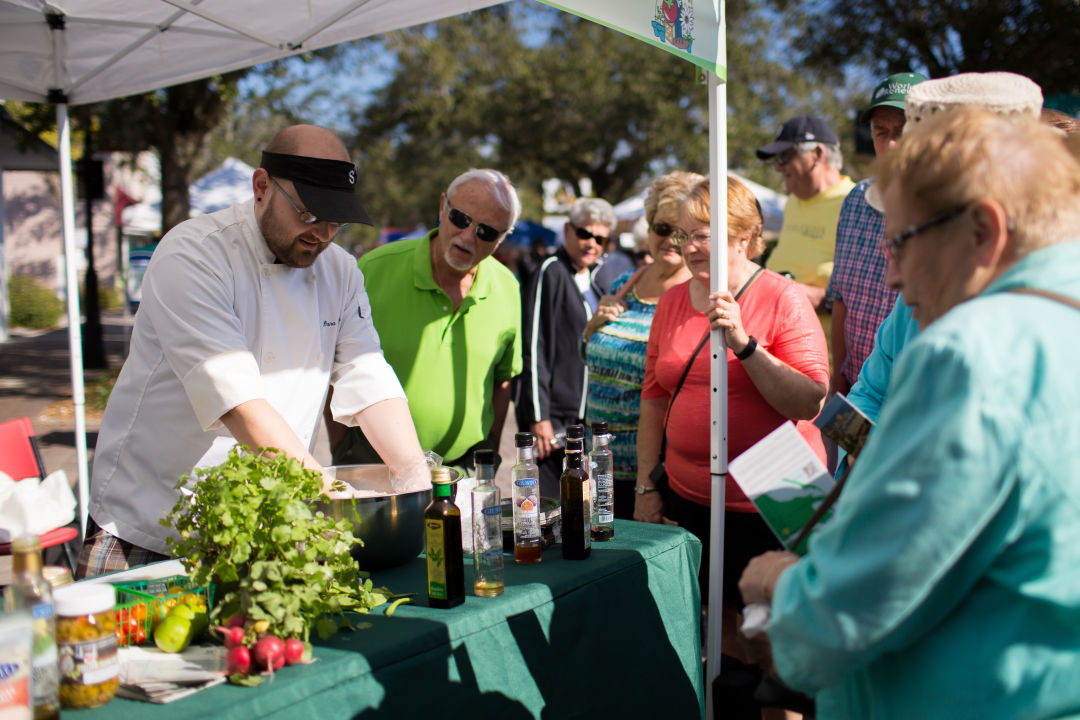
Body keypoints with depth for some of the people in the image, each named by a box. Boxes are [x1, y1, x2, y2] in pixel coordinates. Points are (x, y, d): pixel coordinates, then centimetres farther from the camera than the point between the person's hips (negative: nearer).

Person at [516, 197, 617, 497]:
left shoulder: (590, 281, 15)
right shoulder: (551, 272, -10)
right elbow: (534, 347, -15)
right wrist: (538, 416, -19)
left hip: (583, 414, 8)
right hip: (552, 414, -8)